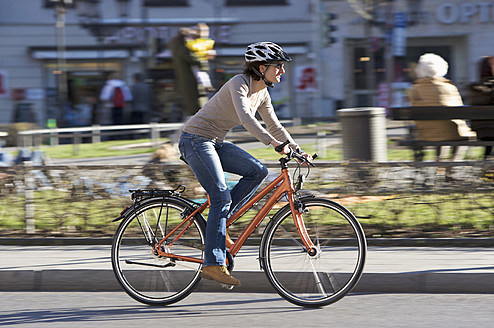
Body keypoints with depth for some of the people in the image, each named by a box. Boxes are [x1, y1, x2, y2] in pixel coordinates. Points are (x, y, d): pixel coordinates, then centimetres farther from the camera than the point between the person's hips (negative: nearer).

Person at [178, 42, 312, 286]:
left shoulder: (261, 93, 8)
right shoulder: (239, 83, -19)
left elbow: (274, 126, 14)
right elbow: (245, 117, -34)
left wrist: (296, 150, 3)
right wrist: (272, 142, -43)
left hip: (215, 142, 9)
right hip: (196, 140, -9)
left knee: (257, 171, -8)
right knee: (221, 197, -17)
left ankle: (218, 220, -1)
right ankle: (213, 264, -17)